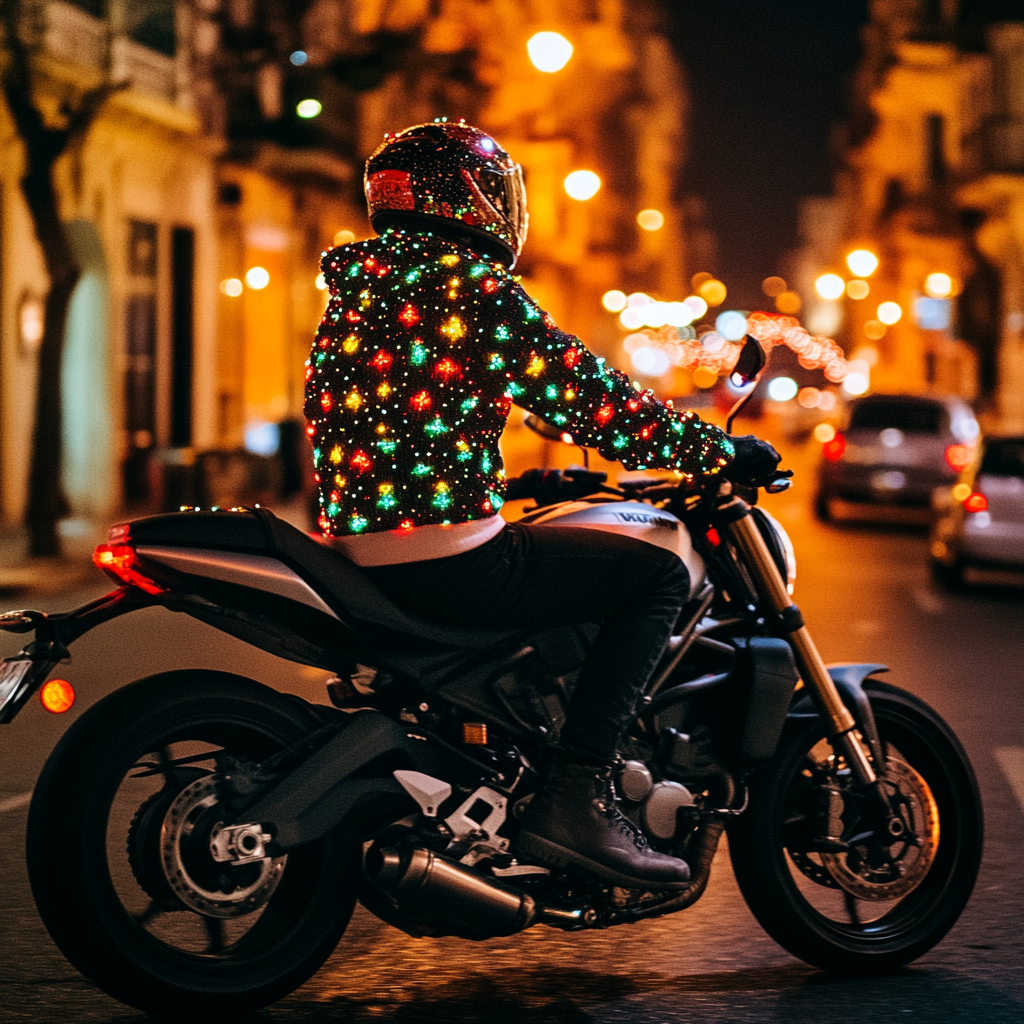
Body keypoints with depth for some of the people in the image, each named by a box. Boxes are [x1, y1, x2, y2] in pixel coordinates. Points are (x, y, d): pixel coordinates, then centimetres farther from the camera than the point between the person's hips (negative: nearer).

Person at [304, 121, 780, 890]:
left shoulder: (354, 292, 15)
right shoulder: (471, 285, -11)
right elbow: (592, 398, -12)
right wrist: (722, 451, 0)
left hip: (360, 548, 10)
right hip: (451, 560, -9)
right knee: (659, 576, -2)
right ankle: (576, 798, -11)